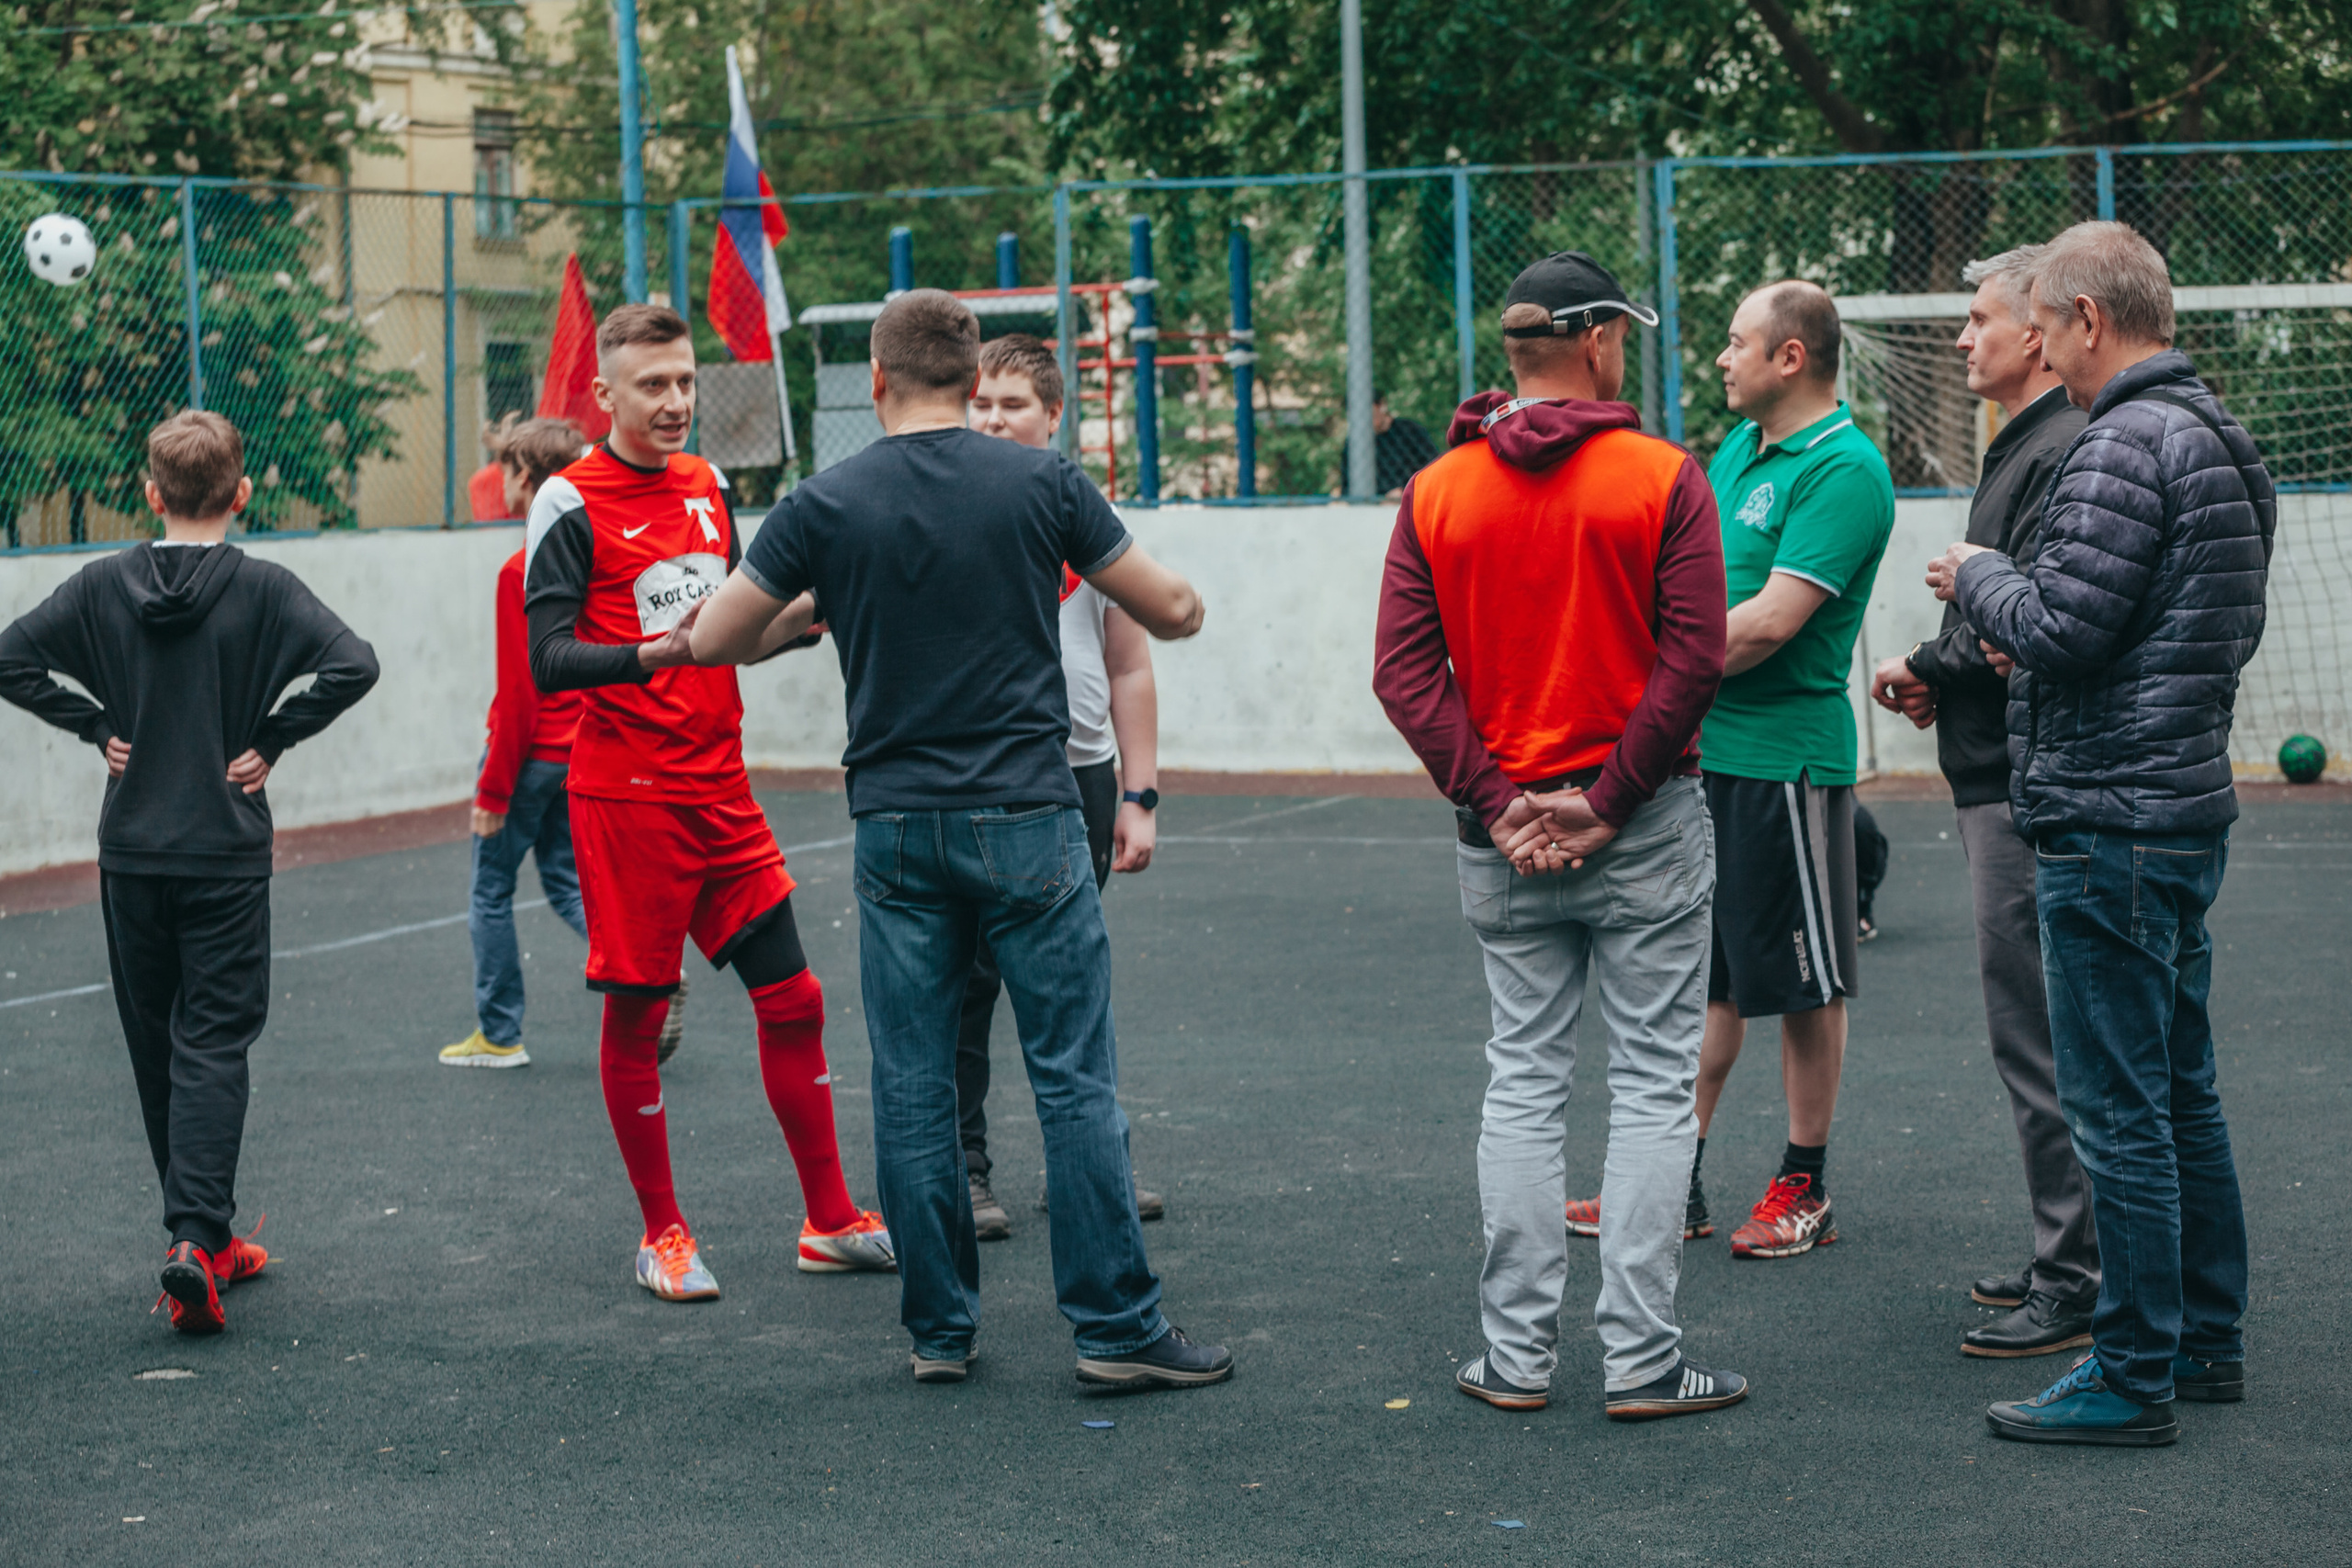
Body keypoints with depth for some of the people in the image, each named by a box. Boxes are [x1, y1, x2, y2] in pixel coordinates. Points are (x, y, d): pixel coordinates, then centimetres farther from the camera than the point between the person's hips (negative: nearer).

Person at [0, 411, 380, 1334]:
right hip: (227, 852, -2)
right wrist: (272, 739, -8)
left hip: (131, 852, 3)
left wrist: (100, 728, 2)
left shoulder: (103, 585, -1)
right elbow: (352, 666, -18)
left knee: (155, 1047, 15)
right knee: (212, 1045, -1)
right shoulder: (263, 589, -8)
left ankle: (204, 1232, 24)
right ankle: (197, 1240, -16)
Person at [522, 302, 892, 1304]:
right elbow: (548, 661, -16)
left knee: (791, 998, 6)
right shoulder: (570, 506, -8)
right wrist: (654, 654, -30)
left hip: (721, 789, 6)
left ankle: (828, 1221, 16)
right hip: (627, 797, -6)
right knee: (635, 1014, 2)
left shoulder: (708, 486, 11)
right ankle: (662, 1234, 15)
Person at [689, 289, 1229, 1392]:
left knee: (911, 1087, 9)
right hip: (1027, 817, -1)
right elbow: (1173, 614, 2)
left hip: (896, 831, 1)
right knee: (1074, 1076, 3)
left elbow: (714, 641, 3)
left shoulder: (826, 505, -1)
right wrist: (1174, 591, 25)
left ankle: (940, 1330, 14)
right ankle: (1116, 1328, 5)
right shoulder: (1039, 482, -3)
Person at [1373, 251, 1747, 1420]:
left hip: (1501, 832, 3)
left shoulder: (1435, 492, 3)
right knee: (1652, 1082, 2)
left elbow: (1404, 668, -4)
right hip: (1645, 824, -3)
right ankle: (1640, 1360, 2)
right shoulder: (1662, 477, -6)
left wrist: (1496, 801, -6)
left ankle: (1518, 1354, 12)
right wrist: (1609, 802, -11)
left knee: (1523, 1081, 11)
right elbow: (1694, 653, -14)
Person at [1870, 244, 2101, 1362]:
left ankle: (2077, 1287, -1)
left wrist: (1923, 666, -10)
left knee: (2040, 1037, -7)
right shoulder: (2023, 449, 17)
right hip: (2002, 779, 11)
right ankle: (2070, 1258, 25)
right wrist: (1942, 676, 4)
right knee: (2035, 1031, 16)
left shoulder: (2065, 454, -17)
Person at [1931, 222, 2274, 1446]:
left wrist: (1978, 579, -3)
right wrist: (2037, 645, 16)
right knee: (2182, 1092, 17)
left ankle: (2133, 1378, 2)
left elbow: (2063, 625, -23)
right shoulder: (2219, 439, 14)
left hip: (2110, 821, -10)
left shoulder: (2123, 447, -17)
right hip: (2188, 806, 10)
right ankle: (2207, 1341, 25)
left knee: (2117, 1111, -4)